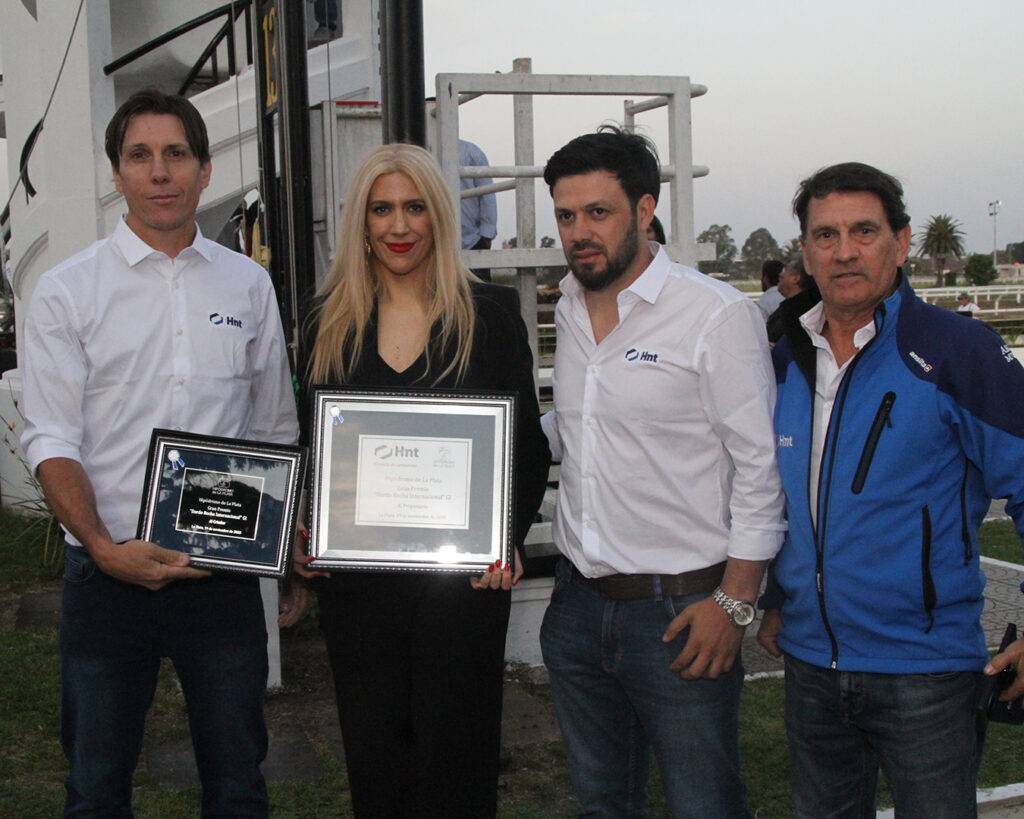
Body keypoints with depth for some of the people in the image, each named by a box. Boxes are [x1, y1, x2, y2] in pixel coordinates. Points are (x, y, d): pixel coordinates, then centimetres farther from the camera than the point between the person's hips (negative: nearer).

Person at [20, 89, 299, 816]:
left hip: (225, 571, 2)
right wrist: (105, 549, -18)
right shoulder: (67, 292, 0)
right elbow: (52, 442, -5)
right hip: (110, 573, -2)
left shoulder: (249, 285, 7)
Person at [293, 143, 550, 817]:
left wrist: (506, 538, -13)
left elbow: (528, 445, 1)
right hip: (355, 573, 3)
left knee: (452, 749, 7)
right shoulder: (331, 319, 8)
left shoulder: (490, 312, 0)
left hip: (462, 574, -2)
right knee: (373, 750, 12)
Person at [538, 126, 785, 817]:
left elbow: (762, 468, -12)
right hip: (578, 604, 6)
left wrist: (734, 603, -15)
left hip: (681, 609, -6)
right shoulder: (570, 312, 9)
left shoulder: (717, 314, -12)